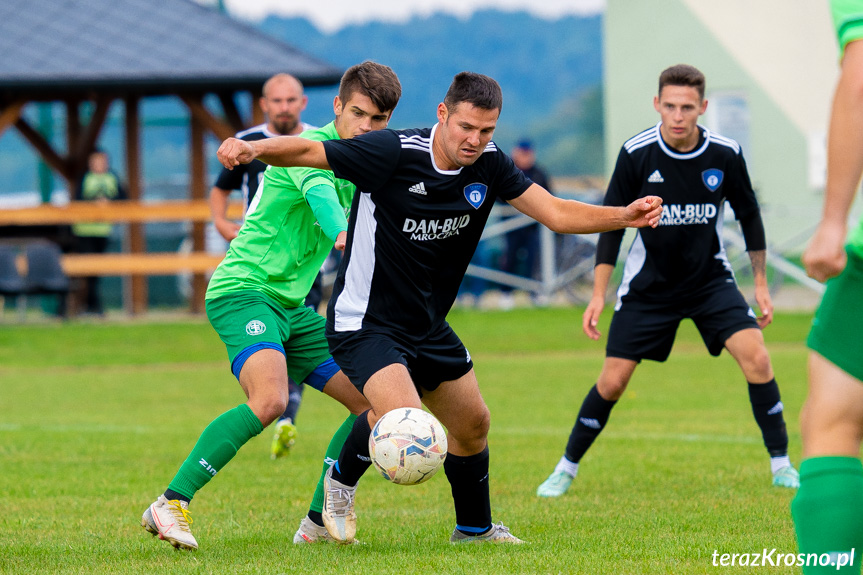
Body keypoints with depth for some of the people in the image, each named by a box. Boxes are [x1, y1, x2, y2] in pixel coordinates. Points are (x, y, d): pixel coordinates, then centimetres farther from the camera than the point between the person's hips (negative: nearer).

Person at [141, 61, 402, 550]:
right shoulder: (310, 146, -13)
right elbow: (318, 192, -35)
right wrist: (342, 233, -54)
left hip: (291, 305, 9)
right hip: (244, 290, -9)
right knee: (270, 400, -32)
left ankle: (318, 524, 12)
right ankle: (171, 505, -26)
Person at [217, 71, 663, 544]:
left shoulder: (489, 165, -4)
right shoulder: (393, 153, -23)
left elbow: (556, 213, -2)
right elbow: (306, 153, -20)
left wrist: (624, 216, -16)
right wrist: (250, 148, -38)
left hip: (426, 324, 7)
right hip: (365, 322, -7)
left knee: (473, 425, 16)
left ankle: (474, 527, 41)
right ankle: (341, 482, 6)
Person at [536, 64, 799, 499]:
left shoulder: (726, 155, -12)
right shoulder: (636, 154, -16)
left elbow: (749, 216, 4)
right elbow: (612, 223, -7)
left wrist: (761, 284, 5)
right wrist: (598, 295, -10)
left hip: (710, 280, 1)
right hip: (648, 284, -1)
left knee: (755, 356, -18)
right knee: (612, 382, -4)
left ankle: (781, 465, -5)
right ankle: (567, 468, 17)